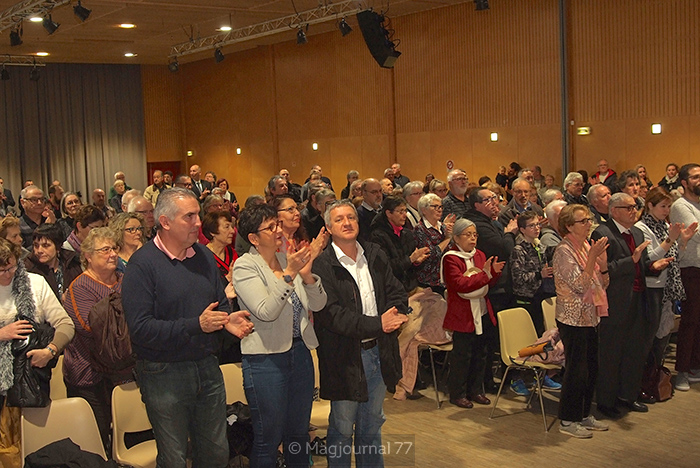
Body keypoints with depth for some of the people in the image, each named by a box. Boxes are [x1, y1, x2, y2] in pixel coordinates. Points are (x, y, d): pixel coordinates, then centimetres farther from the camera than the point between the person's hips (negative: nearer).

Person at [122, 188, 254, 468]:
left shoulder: (203, 256, 7)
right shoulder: (143, 264, -14)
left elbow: (220, 303, 19)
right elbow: (140, 329, -22)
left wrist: (227, 320, -5)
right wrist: (196, 325, -27)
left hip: (207, 368, 6)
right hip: (165, 374, -6)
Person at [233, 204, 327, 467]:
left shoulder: (289, 259, 5)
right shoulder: (244, 267, -11)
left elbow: (317, 305, -1)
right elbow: (266, 312, -23)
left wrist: (306, 273, -18)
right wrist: (288, 274, -29)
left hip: (300, 352, 6)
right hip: (266, 359, -5)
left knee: (299, 433, 18)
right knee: (268, 438, 6)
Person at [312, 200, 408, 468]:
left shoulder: (375, 256, 7)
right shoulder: (322, 265, -12)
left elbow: (397, 293, 8)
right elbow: (330, 313, -20)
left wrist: (393, 317, -14)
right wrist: (376, 324, -25)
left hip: (379, 352, 5)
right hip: (344, 357, -5)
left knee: (372, 423, 19)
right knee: (342, 427, 8)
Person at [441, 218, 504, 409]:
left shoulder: (479, 255, 11)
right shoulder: (450, 258, -11)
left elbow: (489, 284, 13)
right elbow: (460, 284, -24)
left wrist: (494, 271, -8)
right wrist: (486, 274, -25)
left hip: (482, 313, 7)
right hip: (462, 314, -7)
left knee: (480, 353, 13)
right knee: (462, 355, -2)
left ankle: (475, 390, 25)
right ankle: (457, 394, 11)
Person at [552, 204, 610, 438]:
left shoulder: (587, 246, 9)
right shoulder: (564, 251, -14)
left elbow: (603, 284, 11)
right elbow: (580, 285, -22)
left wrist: (603, 261, -5)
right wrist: (592, 257, -22)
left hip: (590, 317, 8)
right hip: (573, 318, -8)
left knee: (591, 368, 13)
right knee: (576, 370, -2)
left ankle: (584, 414, 27)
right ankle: (568, 421, 9)